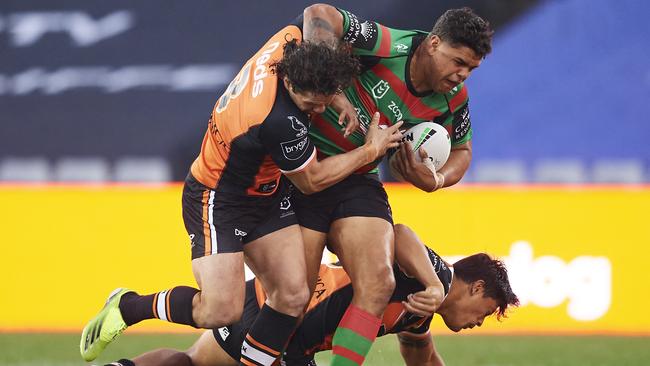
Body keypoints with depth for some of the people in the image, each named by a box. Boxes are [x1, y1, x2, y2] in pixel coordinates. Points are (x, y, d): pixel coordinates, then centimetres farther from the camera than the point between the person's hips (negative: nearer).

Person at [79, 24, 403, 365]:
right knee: (222, 311, -16)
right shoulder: (280, 122, -36)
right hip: (216, 200, -9)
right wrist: (371, 150, -9)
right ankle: (127, 306, 7)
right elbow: (311, 181, -17)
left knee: (293, 296, -6)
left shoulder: (287, 42, -17)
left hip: (267, 196, 9)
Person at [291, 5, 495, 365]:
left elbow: (461, 150, 16)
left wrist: (436, 180, -7)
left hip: (359, 181, 6)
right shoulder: (389, 47, -22)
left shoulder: (453, 99, -2)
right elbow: (318, 15, -31)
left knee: (378, 284, -14)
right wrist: (337, 94, -37)